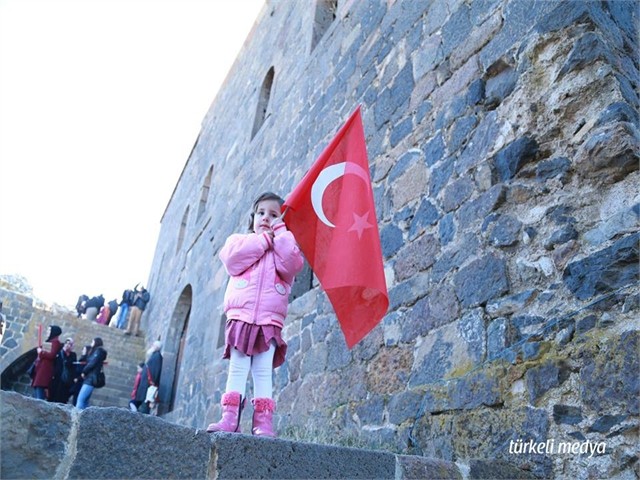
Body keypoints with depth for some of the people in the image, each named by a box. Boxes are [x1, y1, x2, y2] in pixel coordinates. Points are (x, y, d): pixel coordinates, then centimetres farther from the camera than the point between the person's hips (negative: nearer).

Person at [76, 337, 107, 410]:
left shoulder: (98, 351, -2)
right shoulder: (95, 352, 24)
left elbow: (92, 363, -12)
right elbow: (89, 363, 16)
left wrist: (84, 372, -2)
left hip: (91, 379, -9)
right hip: (89, 378, 9)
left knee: (80, 399, -15)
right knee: (85, 401, 5)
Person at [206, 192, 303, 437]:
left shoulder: (285, 247, 18)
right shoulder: (239, 240, 18)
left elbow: (290, 265, -7)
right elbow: (233, 260, -6)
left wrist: (280, 232, -1)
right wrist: (264, 239, -2)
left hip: (270, 321, 0)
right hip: (240, 317, 1)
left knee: (263, 372, -3)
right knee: (237, 369, -3)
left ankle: (263, 422, -6)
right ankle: (230, 418, -4)